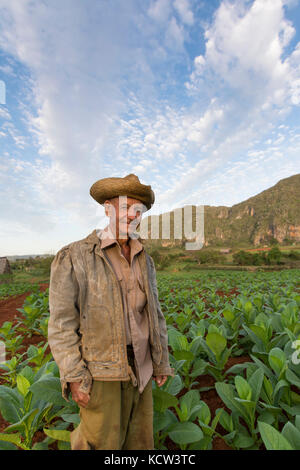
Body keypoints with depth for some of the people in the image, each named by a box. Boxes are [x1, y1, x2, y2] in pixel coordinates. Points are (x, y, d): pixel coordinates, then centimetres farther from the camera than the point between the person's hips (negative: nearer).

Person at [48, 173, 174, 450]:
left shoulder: (144, 261, 5)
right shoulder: (73, 257, -12)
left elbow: (154, 314, 8)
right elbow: (62, 322, -11)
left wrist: (161, 362, 10)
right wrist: (74, 377, -12)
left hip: (140, 366, 6)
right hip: (101, 372, -5)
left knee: (139, 440, 18)